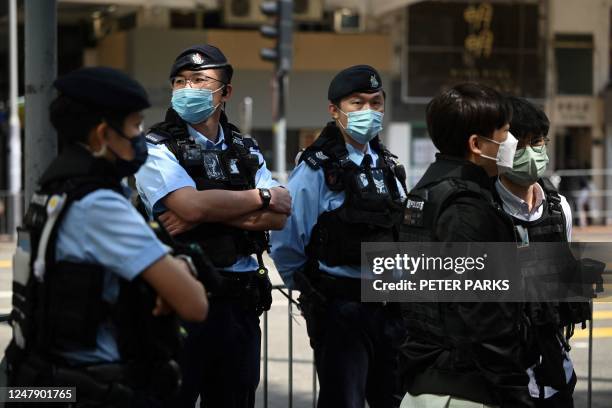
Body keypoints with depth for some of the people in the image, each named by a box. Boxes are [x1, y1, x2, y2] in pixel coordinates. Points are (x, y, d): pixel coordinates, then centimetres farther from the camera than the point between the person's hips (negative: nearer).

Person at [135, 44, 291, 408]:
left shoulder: (246, 150, 14)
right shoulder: (157, 148, -1)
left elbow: (280, 217, -1)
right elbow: (192, 204, -19)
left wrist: (210, 212, -14)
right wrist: (261, 197, -6)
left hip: (241, 303, 5)